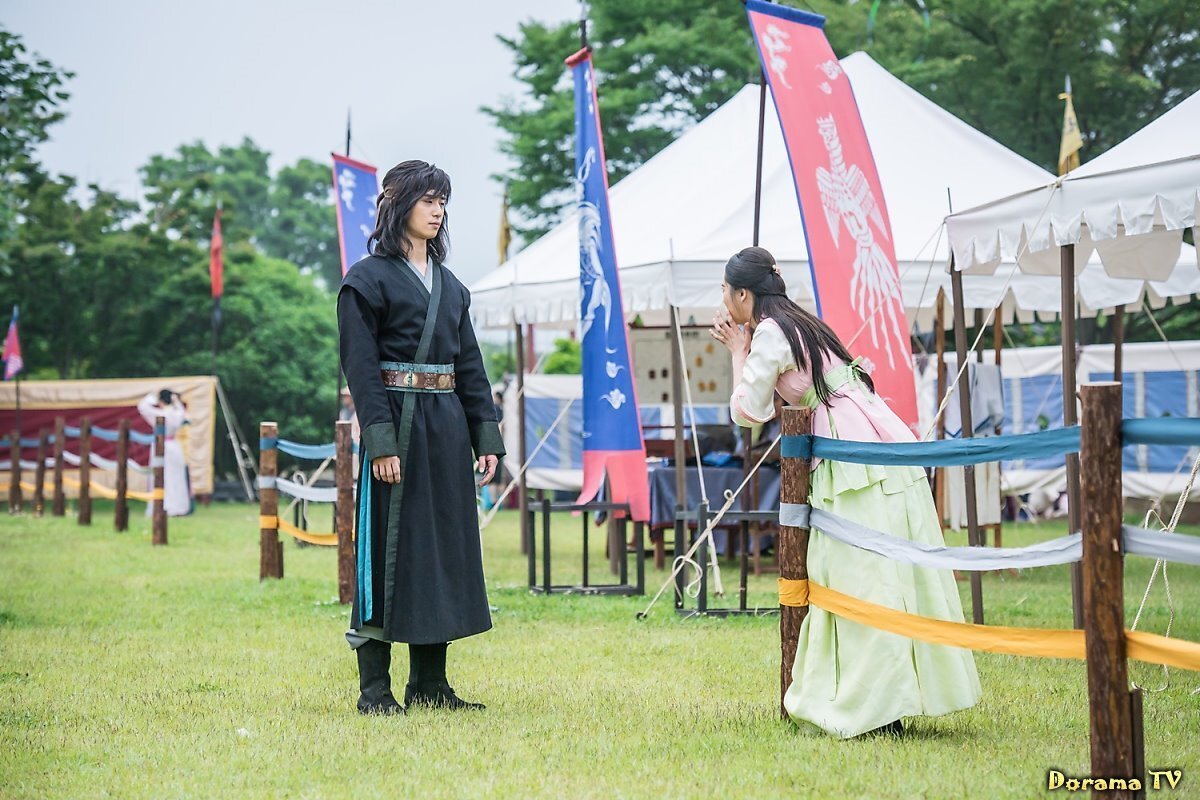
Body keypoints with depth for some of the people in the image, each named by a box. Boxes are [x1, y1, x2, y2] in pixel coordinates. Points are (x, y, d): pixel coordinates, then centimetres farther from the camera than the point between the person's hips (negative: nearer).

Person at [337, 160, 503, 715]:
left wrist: (486, 437, 9)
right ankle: (374, 687, 0)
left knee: (445, 545, 8)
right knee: (391, 546, -6)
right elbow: (360, 367, -11)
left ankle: (430, 683, 14)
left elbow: (470, 364, 16)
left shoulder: (449, 284, 16)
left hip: (448, 427, 7)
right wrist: (381, 442, -19)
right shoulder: (368, 280, -5)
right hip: (398, 424, -7)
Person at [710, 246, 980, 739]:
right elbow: (786, 397, 24)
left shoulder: (768, 333, -5)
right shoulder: (801, 324, 23)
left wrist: (739, 352, 7)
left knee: (861, 580, -7)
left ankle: (876, 708, -8)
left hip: (856, 458, -9)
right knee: (898, 576, 7)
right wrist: (741, 349, 21)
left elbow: (749, 413, -4)